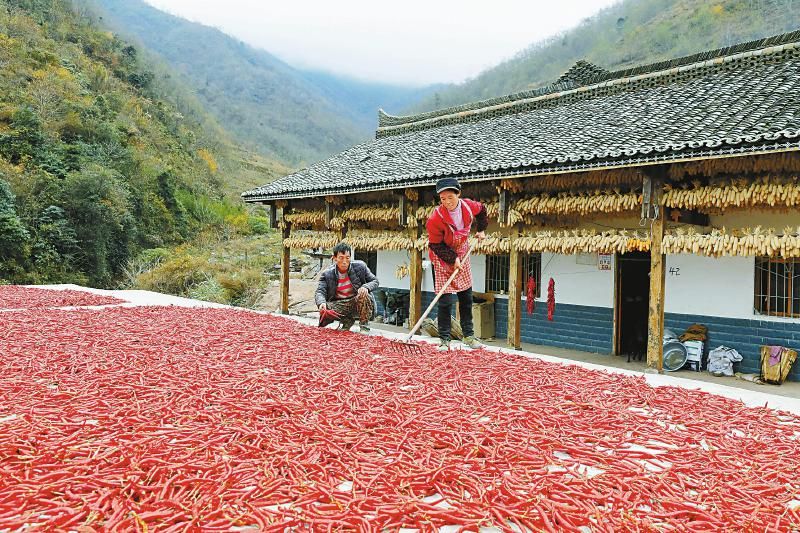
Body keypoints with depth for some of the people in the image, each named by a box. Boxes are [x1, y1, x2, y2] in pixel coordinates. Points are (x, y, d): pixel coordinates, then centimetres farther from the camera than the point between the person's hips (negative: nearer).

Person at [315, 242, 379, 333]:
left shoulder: (360, 266, -7)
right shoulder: (327, 274, -7)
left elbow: (375, 281, 0)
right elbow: (319, 291, -14)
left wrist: (366, 287, -26)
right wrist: (321, 303, -40)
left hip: (359, 302, -1)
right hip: (339, 304, 1)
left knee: (363, 294, -33)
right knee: (324, 311, -27)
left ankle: (364, 326, -12)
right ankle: (348, 320, 5)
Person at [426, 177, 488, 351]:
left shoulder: (468, 206, -15)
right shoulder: (435, 219, -29)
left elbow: (481, 210, 10)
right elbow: (435, 245, -19)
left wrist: (481, 230, 6)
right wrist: (452, 259, -23)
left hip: (462, 254, 5)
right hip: (442, 258, -5)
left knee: (466, 297, 11)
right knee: (445, 301, -9)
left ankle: (469, 336, 23)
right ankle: (444, 339, 3)